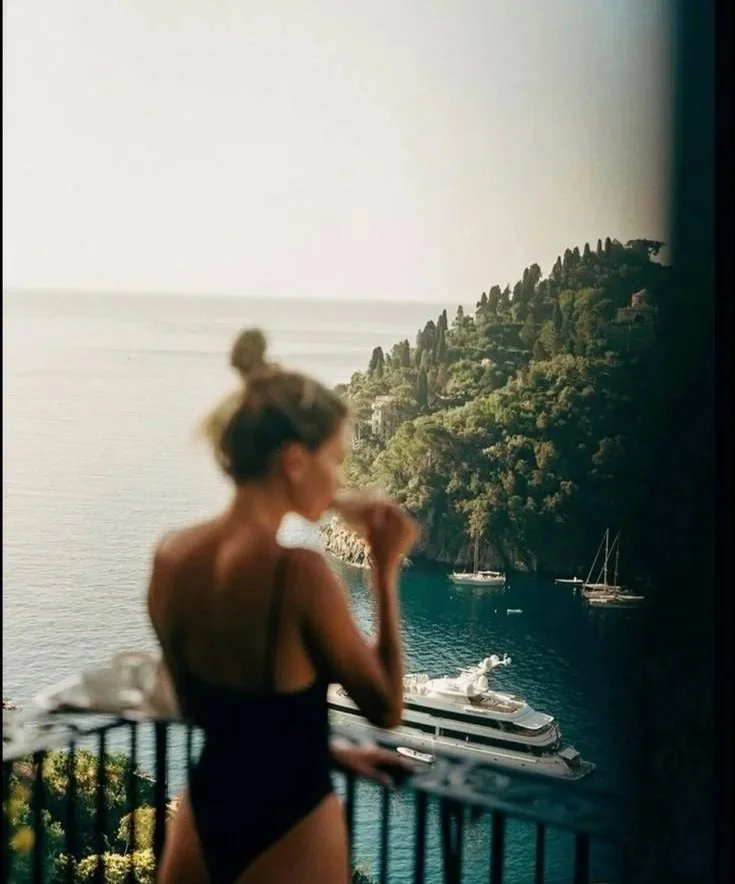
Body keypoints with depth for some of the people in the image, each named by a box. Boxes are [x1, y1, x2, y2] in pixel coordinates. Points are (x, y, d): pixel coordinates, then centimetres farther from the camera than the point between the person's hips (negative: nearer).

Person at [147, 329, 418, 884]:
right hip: (288, 826, -5)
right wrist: (386, 571, -9)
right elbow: (386, 708, -12)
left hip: (203, 813, 5)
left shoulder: (172, 557, -5)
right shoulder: (301, 573, -25)